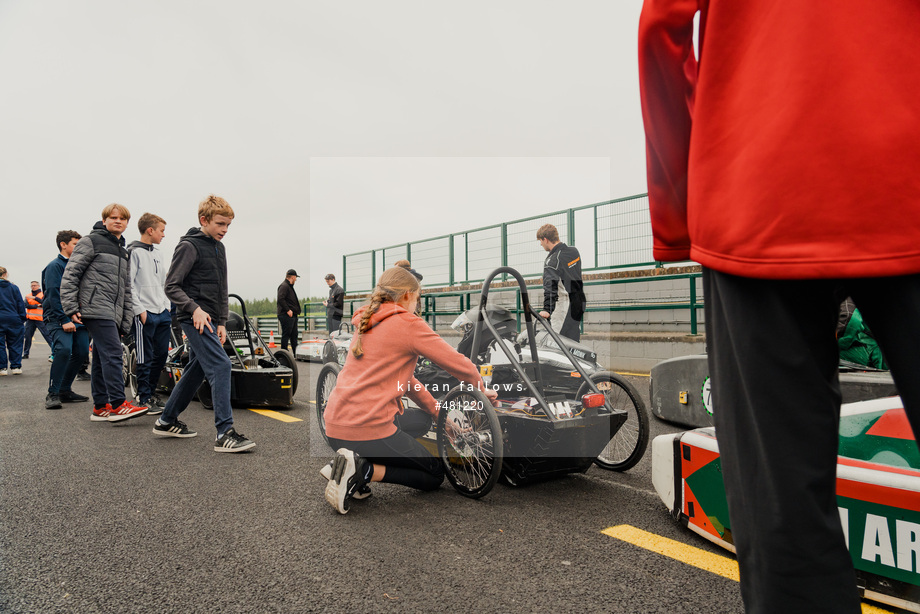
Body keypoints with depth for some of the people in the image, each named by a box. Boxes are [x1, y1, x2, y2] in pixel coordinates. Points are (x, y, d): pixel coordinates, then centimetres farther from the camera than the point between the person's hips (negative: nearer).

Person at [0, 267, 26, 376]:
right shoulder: (14, 287, 0)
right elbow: (20, 304, 2)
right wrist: (22, 318, 7)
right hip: (13, 319, 1)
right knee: (15, 344, 7)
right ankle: (16, 367, 8)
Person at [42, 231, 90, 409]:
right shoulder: (55, 266, -3)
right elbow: (53, 294, -12)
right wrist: (64, 320, -18)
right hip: (58, 318, -7)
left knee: (81, 352, 1)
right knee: (64, 349, -23)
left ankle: (65, 390, 15)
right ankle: (53, 394, -15)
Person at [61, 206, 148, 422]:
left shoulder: (124, 253, 24)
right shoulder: (91, 242, 1)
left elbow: (126, 289, 24)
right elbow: (70, 275, -5)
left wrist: (126, 321, 18)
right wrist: (71, 308, -12)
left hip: (113, 314, 8)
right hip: (96, 309, -8)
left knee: (102, 360, 10)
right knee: (113, 355, -15)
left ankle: (100, 408, 14)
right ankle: (118, 405, -16)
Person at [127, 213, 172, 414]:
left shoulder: (157, 254, 18)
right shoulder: (134, 252, -7)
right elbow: (129, 285, -12)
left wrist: (167, 305, 14)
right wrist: (140, 310, -16)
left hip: (162, 312, 8)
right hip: (145, 314, -8)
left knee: (161, 354, 12)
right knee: (146, 358, -2)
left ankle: (150, 391, 26)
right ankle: (144, 399, 7)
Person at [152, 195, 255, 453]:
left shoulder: (220, 248, 18)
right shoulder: (189, 246, -7)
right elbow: (171, 286, -10)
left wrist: (222, 322, 14)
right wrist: (195, 308, -22)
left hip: (210, 320, 9)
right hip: (195, 318, -9)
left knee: (195, 371, 15)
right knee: (221, 365, -18)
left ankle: (166, 421, 31)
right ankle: (225, 433, -19)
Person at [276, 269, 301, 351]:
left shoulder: (289, 286, 21)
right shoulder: (284, 286, -12)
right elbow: (280, 299, -23)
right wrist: (288, 310, -23)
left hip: (293, 315, 11)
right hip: (286, 316, -11)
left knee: (294, 335, 13)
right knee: (286, 334, -6)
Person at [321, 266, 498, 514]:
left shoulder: (365, 323, 17)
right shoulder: (408, 323, -8)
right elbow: (459, 364, -5)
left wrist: (438, 412, 22)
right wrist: (481, 389, 17)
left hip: (334, 427, 8)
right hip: (368, 429, -8)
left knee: (422, 420, 28)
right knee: (435, 475, 15)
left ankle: (348, 462, 11)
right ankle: (363, 471, -8)